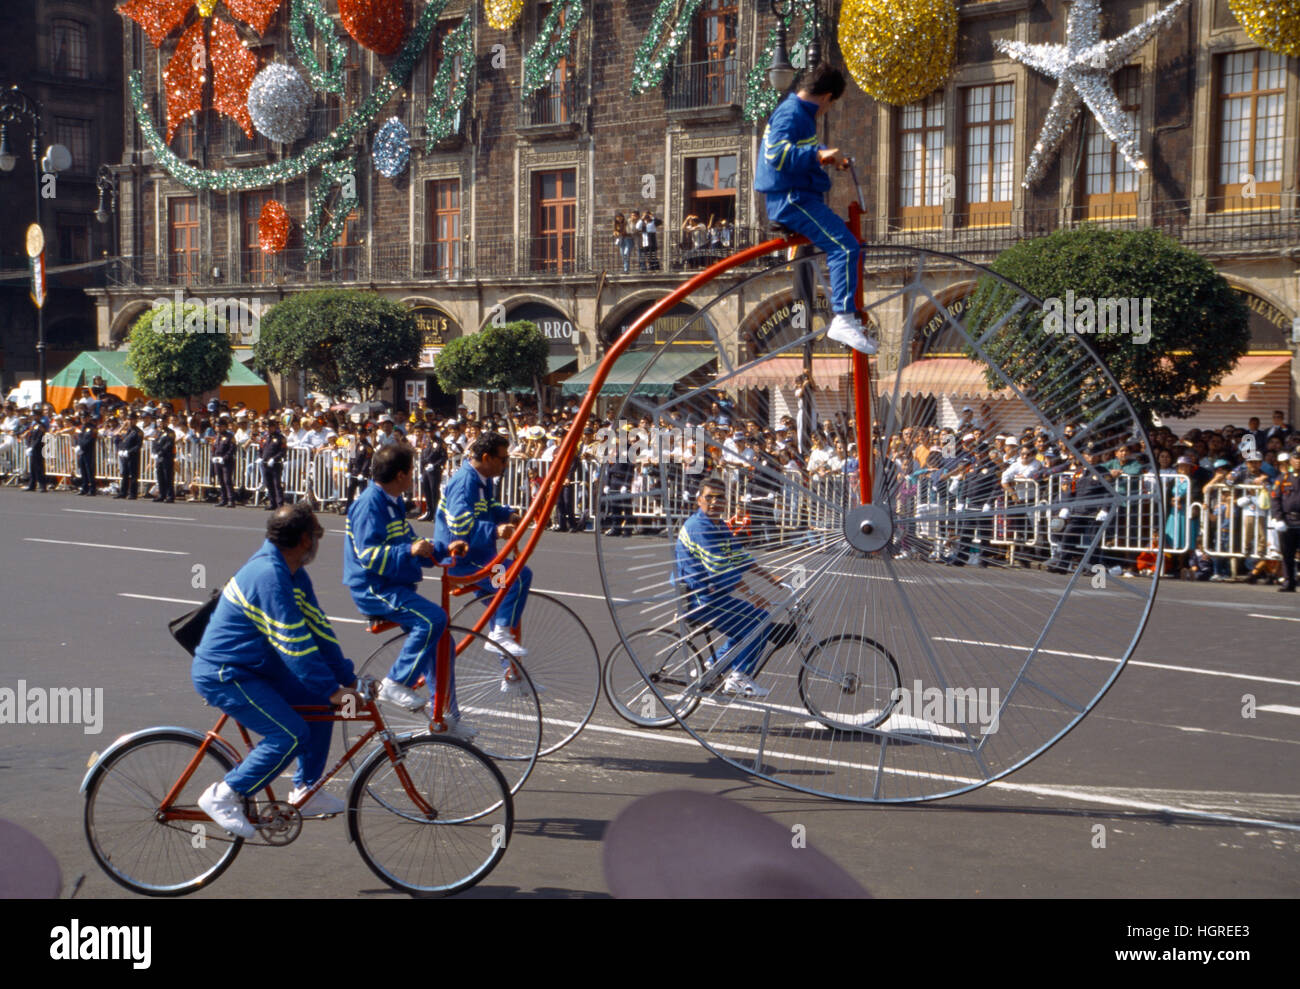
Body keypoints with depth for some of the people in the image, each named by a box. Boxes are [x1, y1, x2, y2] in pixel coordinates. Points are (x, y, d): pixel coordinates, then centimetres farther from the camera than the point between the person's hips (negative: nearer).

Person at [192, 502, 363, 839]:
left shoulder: (293, 574, 7)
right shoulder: (269, 576, -25)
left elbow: (317, 628, 11)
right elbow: (295, 646, -26)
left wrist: (347, 679, 7)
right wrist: (333, 690, -22)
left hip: (254, 668, 10)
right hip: (222, 675, -10)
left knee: (320, 703, 7)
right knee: (289, 734, -19)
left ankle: (305, 790, 15)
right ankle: (224, 796, -8)